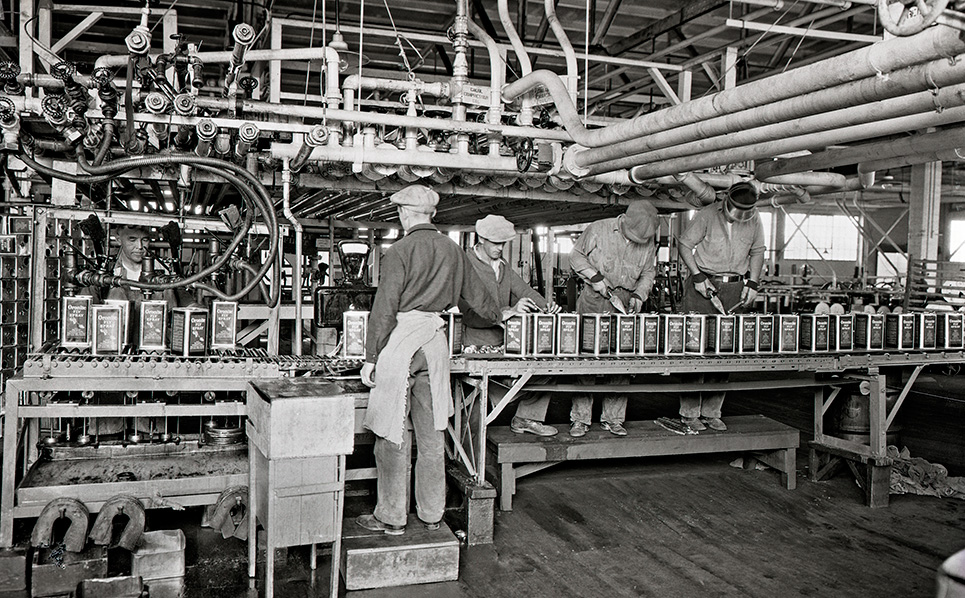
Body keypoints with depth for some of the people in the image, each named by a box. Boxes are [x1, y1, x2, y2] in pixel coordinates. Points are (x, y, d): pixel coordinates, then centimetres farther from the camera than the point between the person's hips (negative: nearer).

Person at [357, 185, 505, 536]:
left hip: (401, 340, -5)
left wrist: (370, 358, -7)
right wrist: (498, 316, 41)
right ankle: (432, 515, 22)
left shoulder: (400, 251, -8)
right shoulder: (452, 250, 9)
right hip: (435, 342, 6)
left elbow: (384, 309, -12)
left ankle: (391, 518, 12)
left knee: (393, 432, 3)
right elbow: (476, 295, 21)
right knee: (431, 434, 12)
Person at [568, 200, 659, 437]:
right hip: (593, 302, -3)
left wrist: (639, 295, -2)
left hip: (626, 304, 3)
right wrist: (594, 277, -9)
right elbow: (576, 256, 3)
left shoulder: (649, 242, 5)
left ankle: (613, 418, 11)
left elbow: (648, 273, 15)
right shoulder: (598, 230, -5)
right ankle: (580, 418, 4)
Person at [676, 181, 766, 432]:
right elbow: (685, 244, -1)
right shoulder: (707, 215, -7)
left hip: (735, 289, 4)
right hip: (703, 286, -4)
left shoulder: (754, 220, 6)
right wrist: (698, 276, -9)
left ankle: (712, 412, 11)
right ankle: (689, 413, 3)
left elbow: (757, 251, 18)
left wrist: (752, 283, 8)